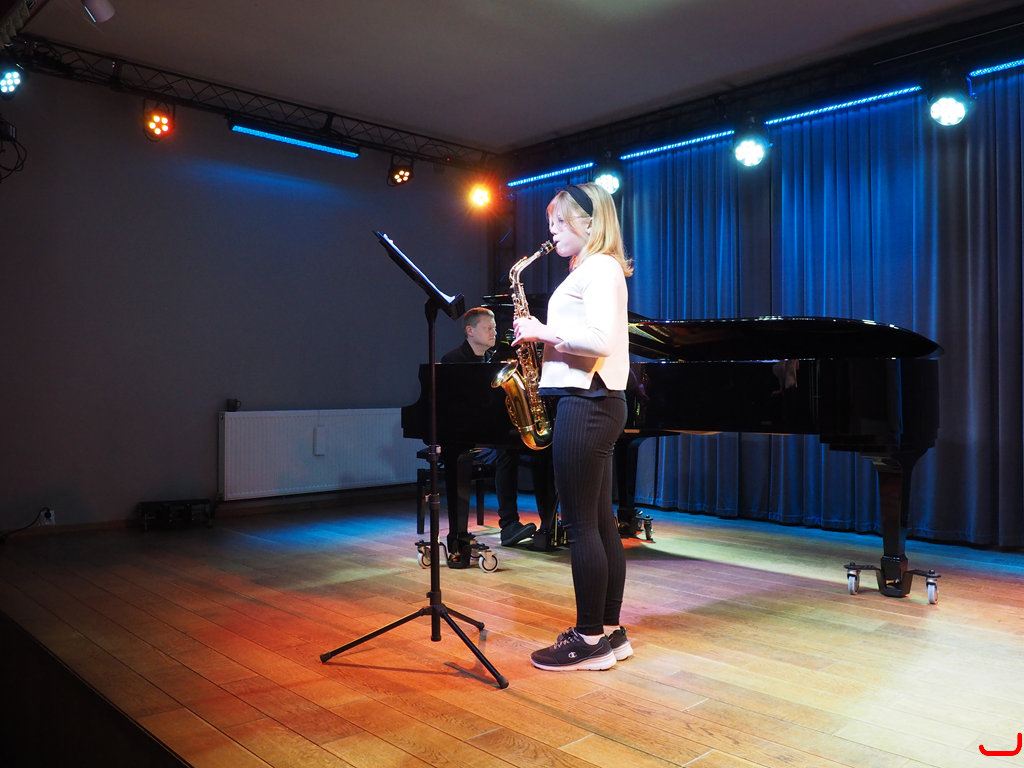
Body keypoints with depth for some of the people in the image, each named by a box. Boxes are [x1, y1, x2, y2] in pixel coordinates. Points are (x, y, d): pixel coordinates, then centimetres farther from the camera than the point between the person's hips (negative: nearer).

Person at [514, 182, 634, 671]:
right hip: (595, 403, 11)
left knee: (580, 523, -6)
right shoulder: (593, 271, 22)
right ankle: (609, 631, 19)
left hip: (586, 403, -11)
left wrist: (544, 332, -12)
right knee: (600, 521, 11)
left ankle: (590, 641, 4)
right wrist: (545, 338, 8)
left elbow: (600, 339, -23)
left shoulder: (599, 269, -9)